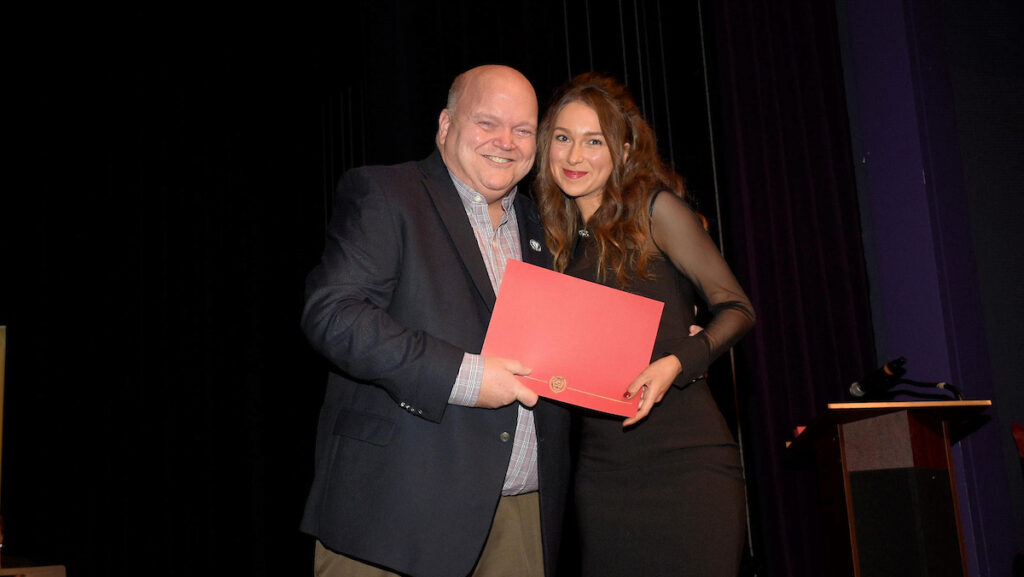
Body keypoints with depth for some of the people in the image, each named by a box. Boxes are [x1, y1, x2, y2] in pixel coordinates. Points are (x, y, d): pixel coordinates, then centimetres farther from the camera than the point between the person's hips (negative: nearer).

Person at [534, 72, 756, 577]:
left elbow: (736, 309, -4)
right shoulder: (559, 237, 14)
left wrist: (677, 363, -19)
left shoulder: (655, 209, -3)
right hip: (599, 468, 5)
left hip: (685, 459, -5)